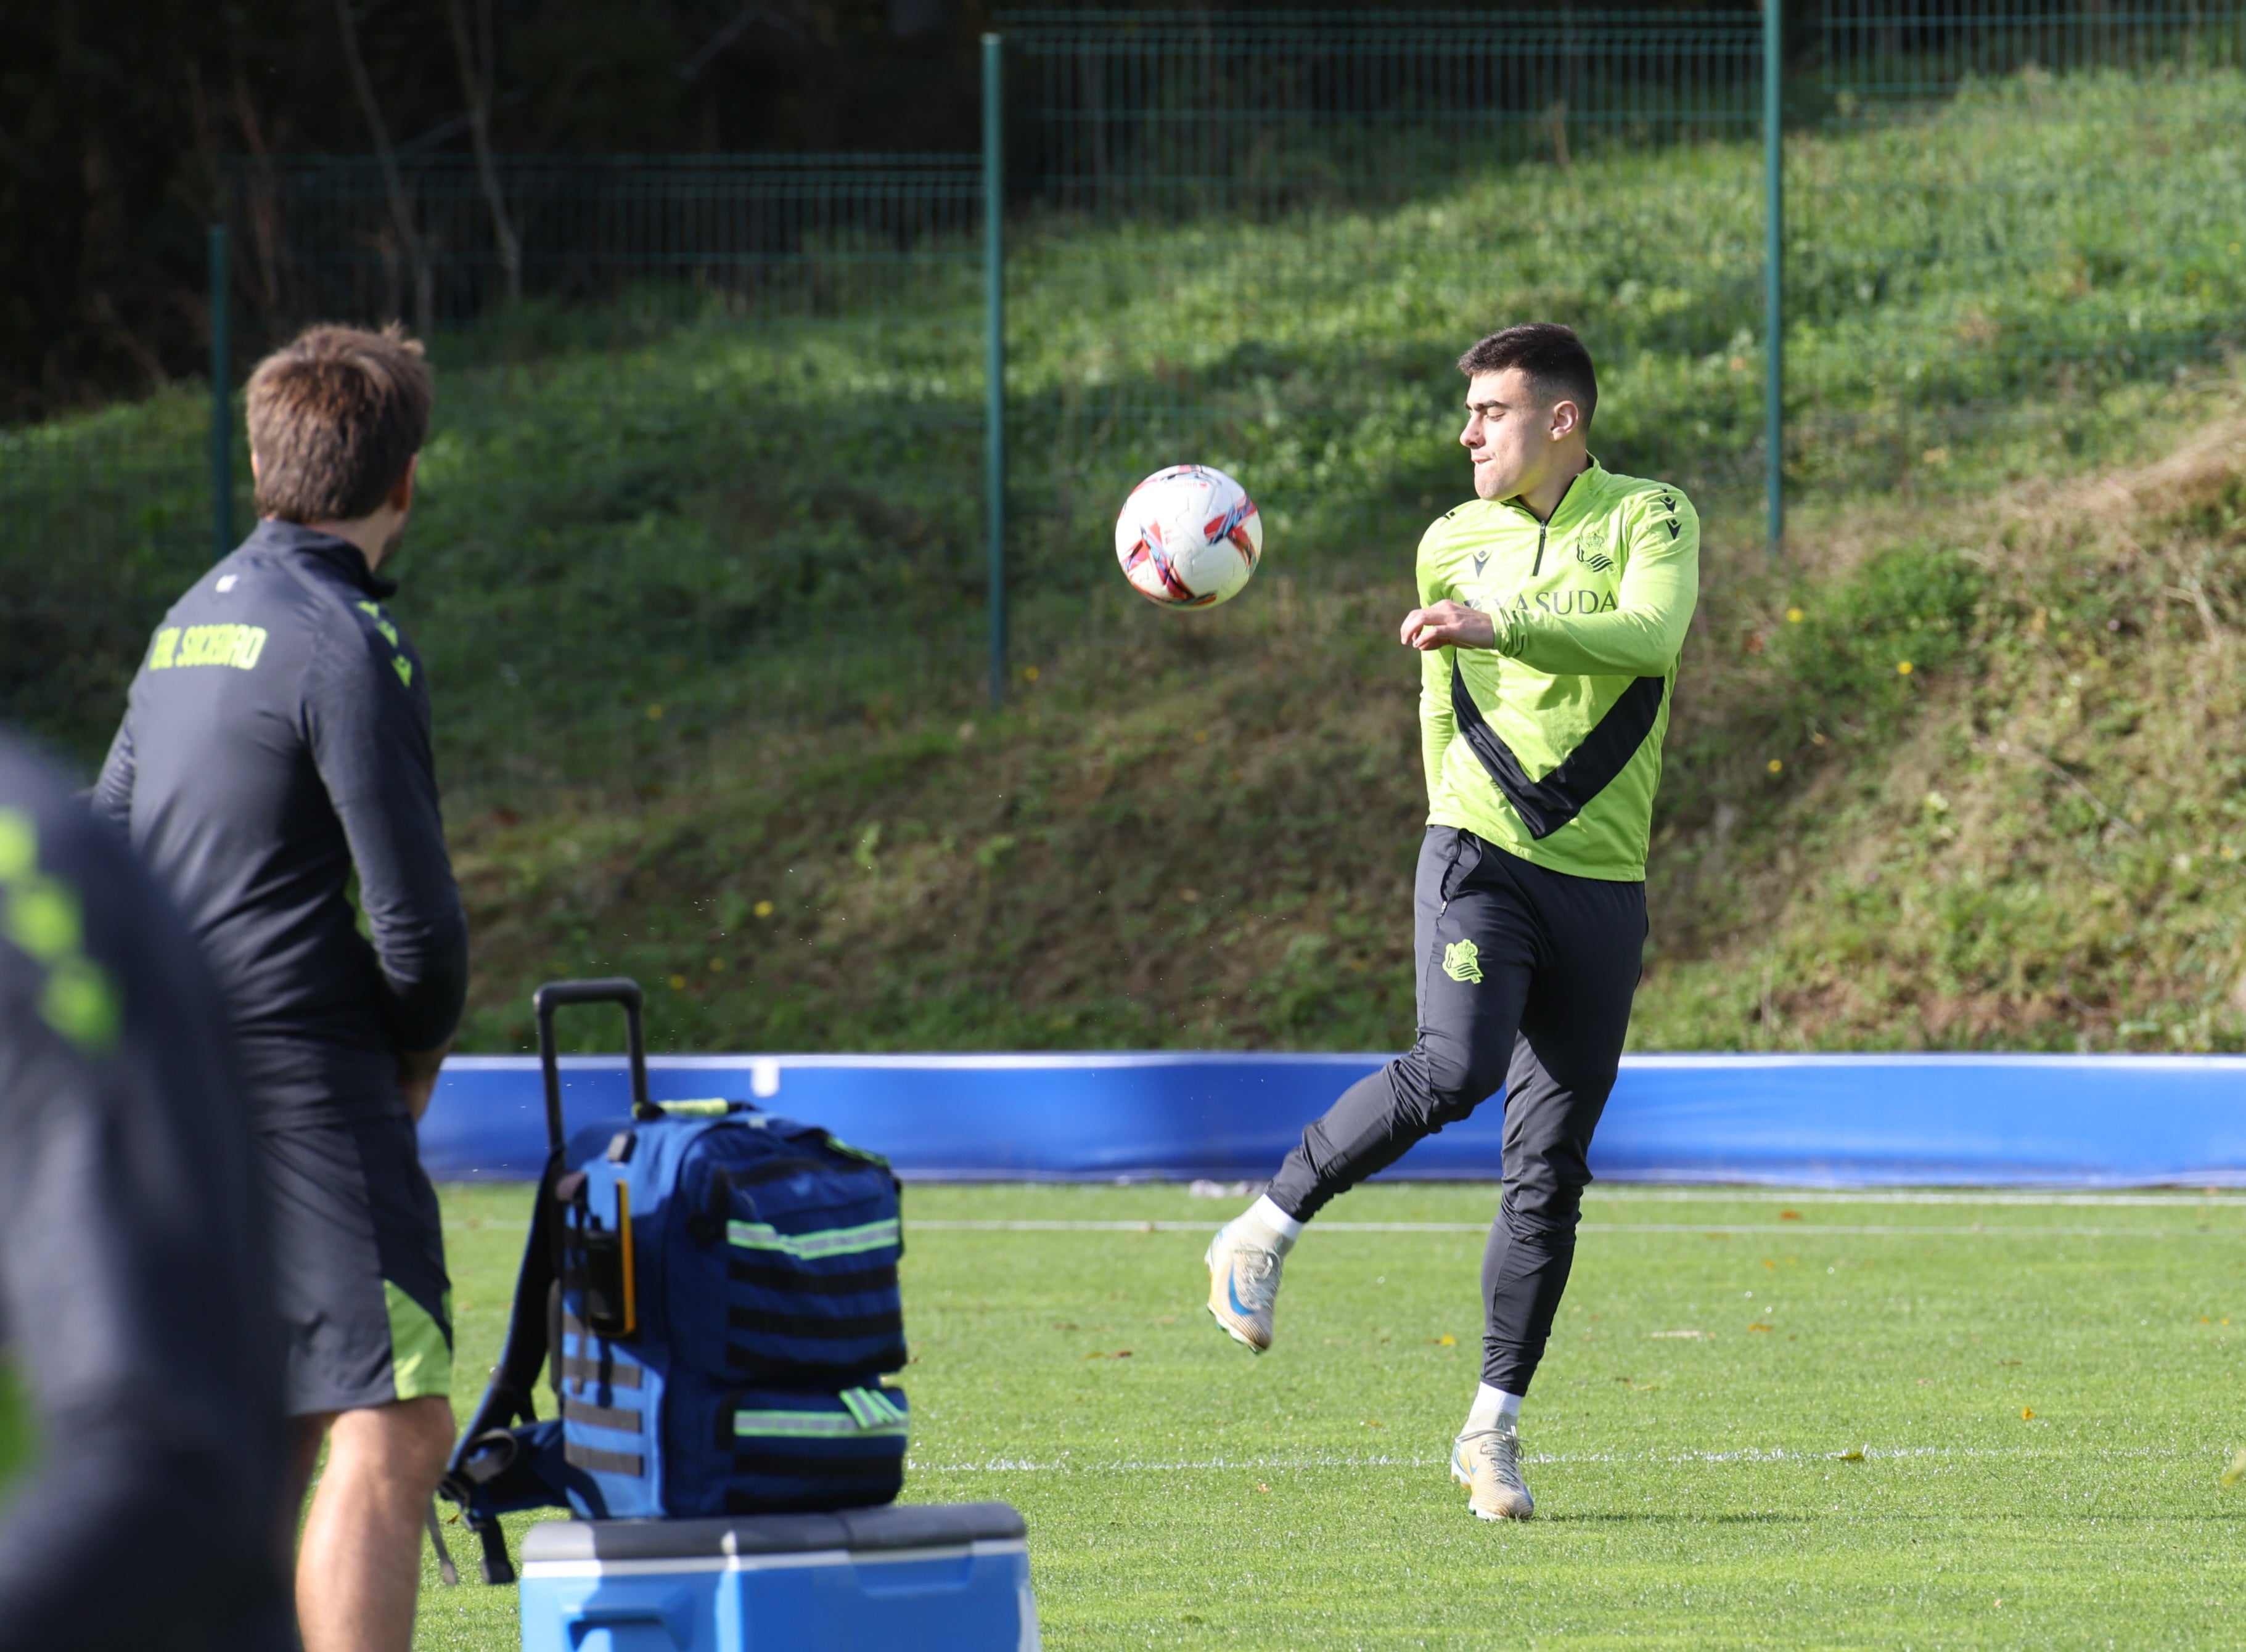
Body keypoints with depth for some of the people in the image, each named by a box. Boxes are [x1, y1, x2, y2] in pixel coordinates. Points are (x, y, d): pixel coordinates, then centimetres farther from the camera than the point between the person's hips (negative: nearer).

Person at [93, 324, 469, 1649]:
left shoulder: (193, 620, 15)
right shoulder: (347, 644, -11)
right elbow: (417, 915, -14)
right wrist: (422, 1045, 5)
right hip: (303, 1081, -9)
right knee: (389, 1432, -14)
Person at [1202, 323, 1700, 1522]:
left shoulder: (1648, 518, 1)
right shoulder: (1452, 545, 11)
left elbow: (1652, 635, -19)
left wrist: (1502, 625, -28)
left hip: (1602, 884, 0)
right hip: (1480, 857, 0)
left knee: (1549, 1171, 1)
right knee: (1455, 1071, -28)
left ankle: (1492, 1429, 10)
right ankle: (1266, 1228, -12)